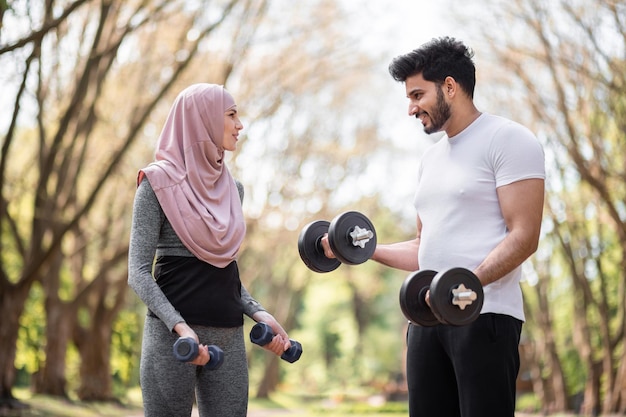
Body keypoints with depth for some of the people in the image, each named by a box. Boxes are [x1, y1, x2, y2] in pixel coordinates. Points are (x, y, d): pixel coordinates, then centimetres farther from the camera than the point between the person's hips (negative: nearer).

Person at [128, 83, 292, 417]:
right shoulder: (159, 183, -4)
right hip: (173, 333, -5)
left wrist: (259, 314, 6)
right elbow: (139, 271, -9)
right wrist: (180, 326, -22)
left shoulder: (232, 189, 15)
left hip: (228, 336, 6)